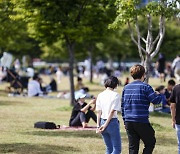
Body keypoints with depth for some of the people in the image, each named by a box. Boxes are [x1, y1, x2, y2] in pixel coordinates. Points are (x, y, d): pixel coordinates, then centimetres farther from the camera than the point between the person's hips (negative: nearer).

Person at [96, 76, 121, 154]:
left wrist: (98, 126, 2)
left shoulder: (100, 95, 6)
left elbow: (98, 112, 3)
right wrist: (106, 125, -9)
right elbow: (112, 111, -12)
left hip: (102, 121, 6)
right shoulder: (115, 95, -8)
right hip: (112, 122, -6)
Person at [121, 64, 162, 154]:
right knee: (150, 143, 9)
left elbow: (123, 105, 15)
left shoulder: (126, 88, 12)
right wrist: (160, 94, 10)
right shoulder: (145, 87, -7)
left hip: (128, 122, 6)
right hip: (141, 122, -6)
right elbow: (156, 100, -12)